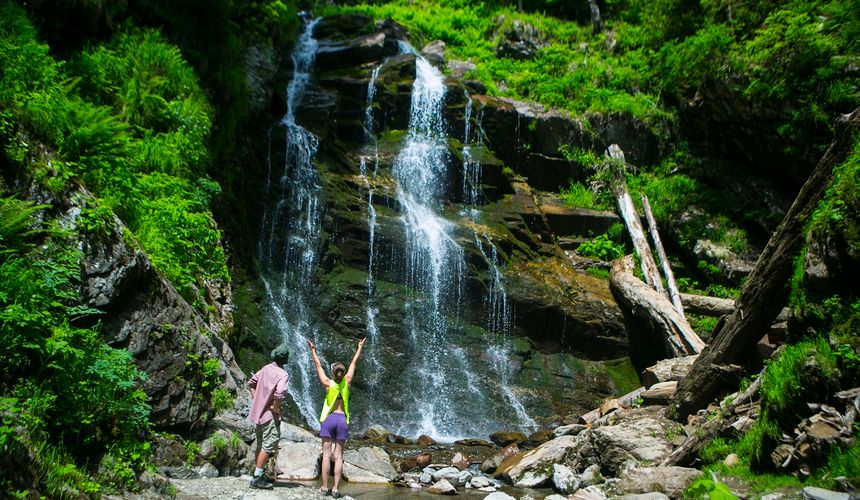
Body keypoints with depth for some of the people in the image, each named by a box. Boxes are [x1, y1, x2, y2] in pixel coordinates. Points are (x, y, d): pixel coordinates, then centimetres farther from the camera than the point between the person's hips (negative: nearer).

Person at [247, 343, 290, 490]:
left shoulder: (266, 368, 7)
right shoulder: (282, 374, -17)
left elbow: (251, 382, 16)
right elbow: (279, 394, -32)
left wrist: (255, 399, 15)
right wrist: (275, 409, -16)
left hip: (258, 411, 9)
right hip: (269, 414, -9)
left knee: (261, 445, 17)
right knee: (268, 445, -5)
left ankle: (260, 474, 26)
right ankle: (257, 478, -5)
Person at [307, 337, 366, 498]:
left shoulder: (328, 383, -4)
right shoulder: (347, 382, 1)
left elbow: (318, 365, 6)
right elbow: (353, 362, 13)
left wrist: (313, 350, 18)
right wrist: (359, 348, 24)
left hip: (329, 419, -1)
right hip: (342, 420, 2)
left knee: (326, 454, -1)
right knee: (338, 456, 1)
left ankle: (324, 488, -2)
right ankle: (335, 489, -2)